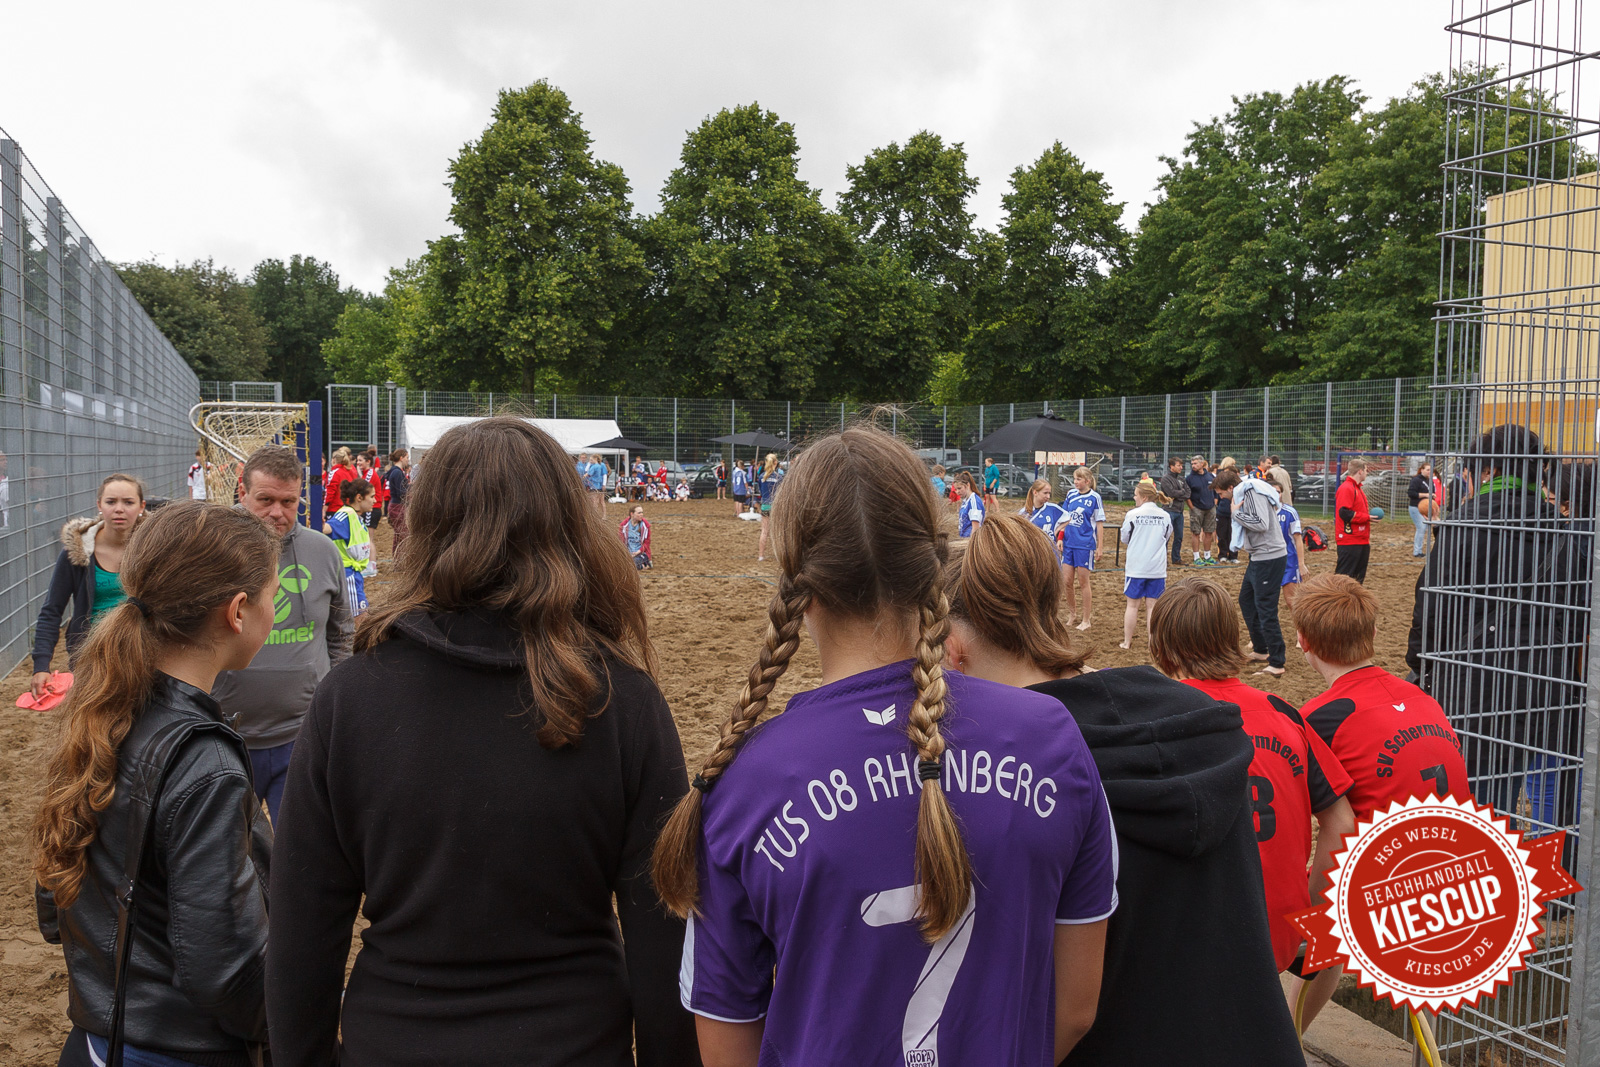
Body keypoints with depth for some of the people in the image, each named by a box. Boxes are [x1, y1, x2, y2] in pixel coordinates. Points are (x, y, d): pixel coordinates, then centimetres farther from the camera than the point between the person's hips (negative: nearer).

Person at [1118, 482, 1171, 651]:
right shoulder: (1165, 516, 0)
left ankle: (1127, 642, 14)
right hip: (1157, 568, 2)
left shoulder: (1132, 515, -9)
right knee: (1152, 605, 7)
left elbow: (1124, 539, 3)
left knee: (1132, 604, 8)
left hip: (1136, 568, -2)